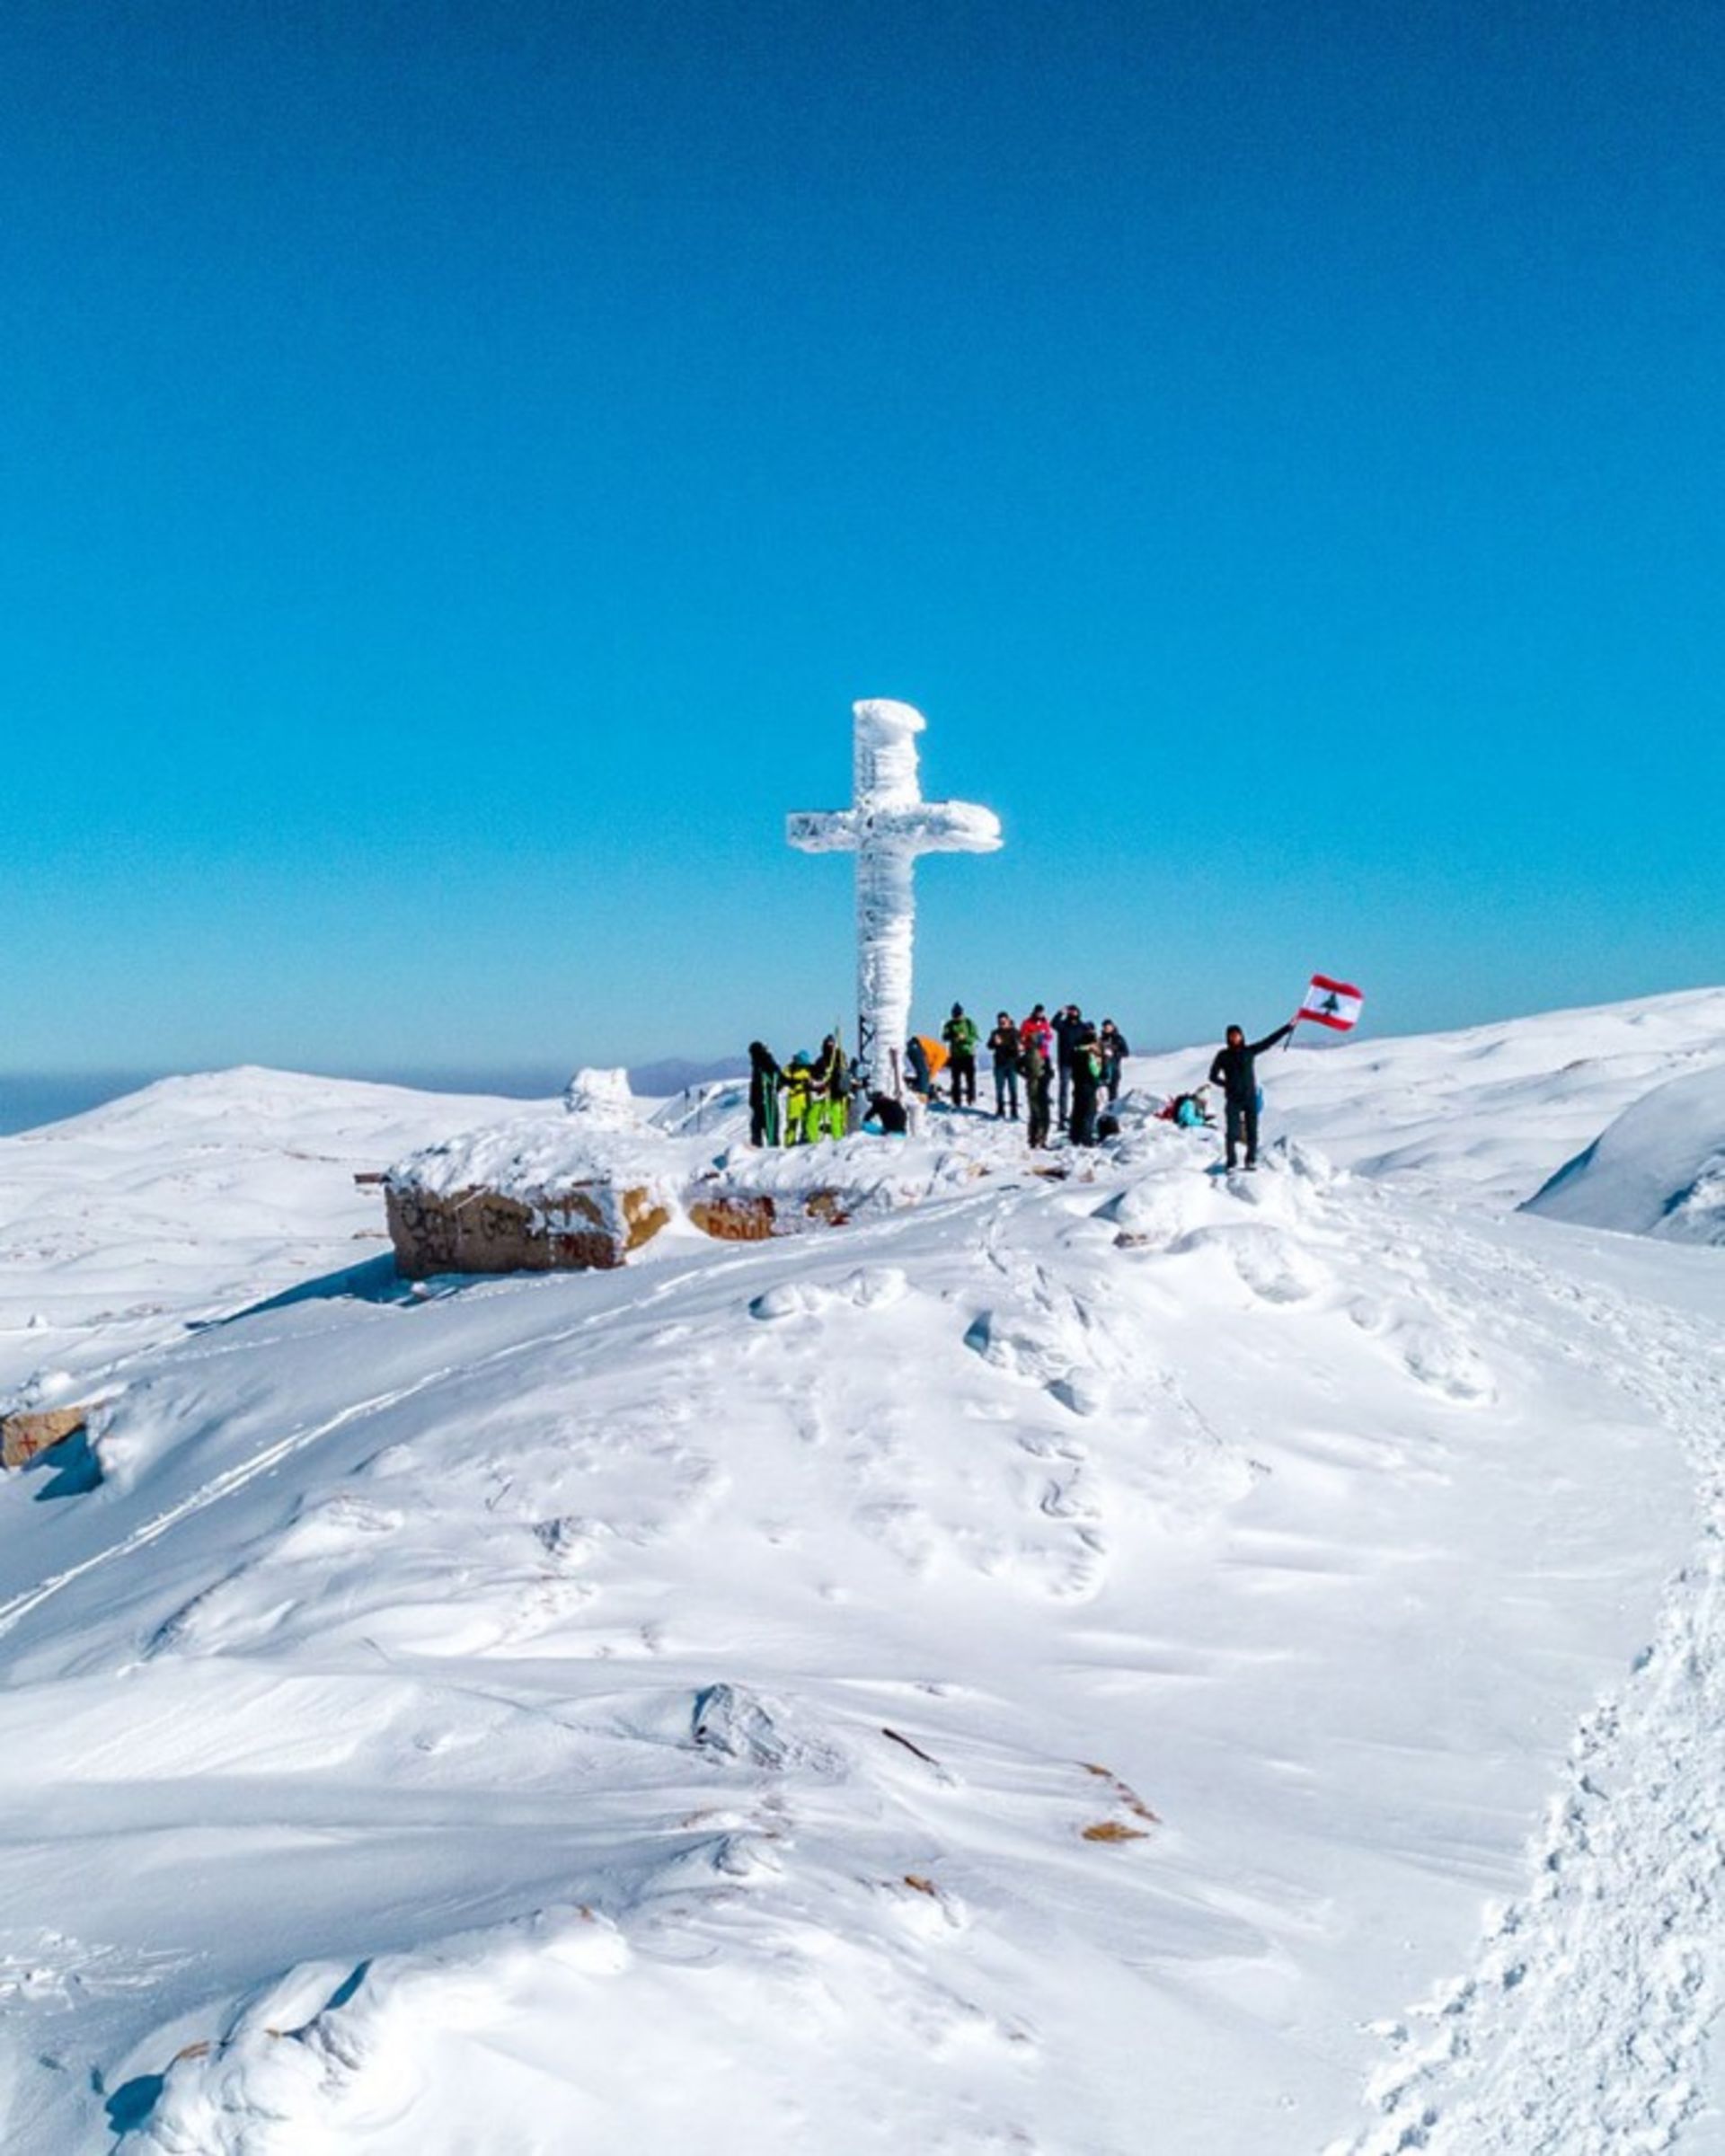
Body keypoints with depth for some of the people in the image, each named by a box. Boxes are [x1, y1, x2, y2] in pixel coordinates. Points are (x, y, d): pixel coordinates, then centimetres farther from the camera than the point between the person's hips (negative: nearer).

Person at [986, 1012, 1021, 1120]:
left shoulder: (1014, 1032, 0)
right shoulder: (996, 1033, 9)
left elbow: (1016, 1046, -11)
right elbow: (990, 1046, 0)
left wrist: (1002, 1044, -18)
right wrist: (995, 1042, -19)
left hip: (1012, 1064, -3)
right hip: (999, 1064, 3)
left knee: (1013, 1089, -3)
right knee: (999, 1088, 6)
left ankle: (1014, 1112, 0)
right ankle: (1000, 1112, 15)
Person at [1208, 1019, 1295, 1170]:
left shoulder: (1250, 1051, 5)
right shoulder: (1223, 1055, 2)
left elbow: (1270, 1041, 7)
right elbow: (1213, 1076, 8)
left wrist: (1289, 1027, 7)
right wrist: (1226, 1084, -7)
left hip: (1251, 1097, 2)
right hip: (1233, 1100, -2)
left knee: (1252, 1132, 2)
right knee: (1232, 1133, -6)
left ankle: (1251, 1160, 14)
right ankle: (1231, 1163, 1)